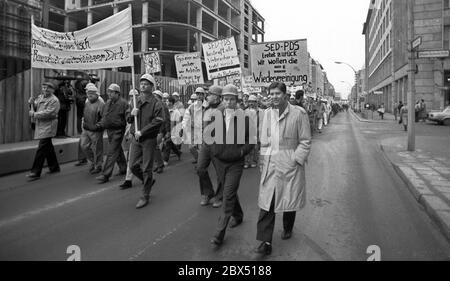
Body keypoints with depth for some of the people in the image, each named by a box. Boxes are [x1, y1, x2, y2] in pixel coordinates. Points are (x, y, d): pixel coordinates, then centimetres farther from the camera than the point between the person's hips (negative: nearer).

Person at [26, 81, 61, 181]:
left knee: (41, 149, -9)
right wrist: (32, 103, -2)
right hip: (40, 126, 9)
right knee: (48, 147, 16)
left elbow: (48, 113, -20)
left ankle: (36, 172, -6)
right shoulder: (40, 97, 15)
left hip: (48, 126, -9)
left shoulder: (54, 100, -11)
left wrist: (34, 114, -16)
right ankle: (54, 167, 29)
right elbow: (35, 108, 17)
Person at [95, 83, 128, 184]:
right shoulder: (107, 103, 12)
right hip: (109, 130, 8)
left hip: (118, 131, -8)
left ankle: (106, 175, -5)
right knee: (118, 151, 19)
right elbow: (104, 116, 21)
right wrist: (100, 124, 4)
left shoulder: (123, 103, -11)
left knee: (111, 152, -8)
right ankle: (123, 168, 35)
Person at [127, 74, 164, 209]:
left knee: (146, 168, 0)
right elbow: (127, 119, 17)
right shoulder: (135, 101, 11)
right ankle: (149, 181, 35)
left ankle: (145, 196, 13)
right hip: (136, 138, 6)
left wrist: (142, 132, -20)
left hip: (149, 139, -6)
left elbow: (158, 121, -17)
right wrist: (131, 114, -7)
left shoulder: (156, 103, -8)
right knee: (133, 166, 8)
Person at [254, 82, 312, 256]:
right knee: (266, 202, -2)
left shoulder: (298, 113, -6)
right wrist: (263, 162, 7)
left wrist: (295, 160, -13)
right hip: (270, 164, 3)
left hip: (290, 163, -3)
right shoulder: (267, 114, 7)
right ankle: (265, 242, 4)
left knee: (290, 199, 13)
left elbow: (305, 141, -5)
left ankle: (287, 229, 40)